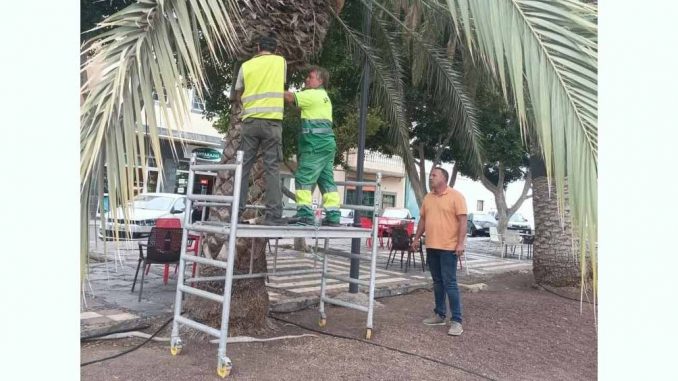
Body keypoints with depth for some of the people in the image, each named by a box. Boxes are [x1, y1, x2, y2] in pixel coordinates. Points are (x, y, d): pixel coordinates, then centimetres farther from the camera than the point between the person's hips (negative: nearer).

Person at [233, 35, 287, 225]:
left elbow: (238, 97, 16)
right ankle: (273, 214, -6)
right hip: (272, 121, -2)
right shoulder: (280, 61, 7)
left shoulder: (246, 65, 10)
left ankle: (236, 211, 4)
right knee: (272, 168, -2)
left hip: (250, 120, 2)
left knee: (243, 166, 5)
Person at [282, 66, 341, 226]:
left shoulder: (313, 94, -4)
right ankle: (333, 216, 5)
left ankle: (305, 213, -14)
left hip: (316, 144, -10)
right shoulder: (324, 97, 26)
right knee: (327, 180, 6)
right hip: (326, 143, 10)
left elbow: (291, 97, -7)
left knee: (303, 178, -10)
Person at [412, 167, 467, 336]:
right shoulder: (428, 198, 13)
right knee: (437, 282, 13)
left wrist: (461, 243, -19)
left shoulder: (456, 196, -8)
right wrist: (416, 238, 15)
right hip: (431, 247, 7)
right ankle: (439, 315, 23)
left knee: (449, 283, -7)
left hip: (448, 247, -7)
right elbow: (423, 219, 20)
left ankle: (456, 321, -1)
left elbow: (462, 220, -12)